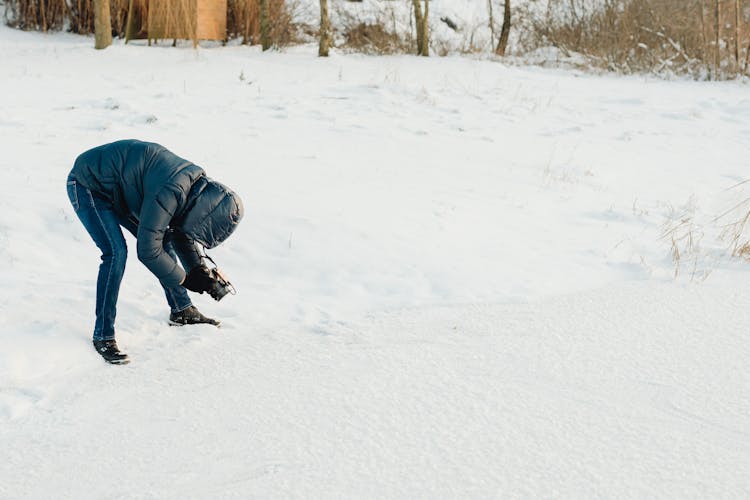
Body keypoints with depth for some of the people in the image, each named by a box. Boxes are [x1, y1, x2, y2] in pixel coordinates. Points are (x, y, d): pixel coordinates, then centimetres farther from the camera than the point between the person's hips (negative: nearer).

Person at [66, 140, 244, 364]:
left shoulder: (198, 184, -7)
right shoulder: (169, 192, -36)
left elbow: (182, 231, 9)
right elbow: (147, 250, -31)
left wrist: (200, 270, -3)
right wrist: (184, 279, -19)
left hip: (118, 189, 9)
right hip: (87, 186, -9)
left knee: (163, 239, 8)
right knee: (116, 252, -22)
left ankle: (181, 311, 24)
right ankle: (103, 336, -13)